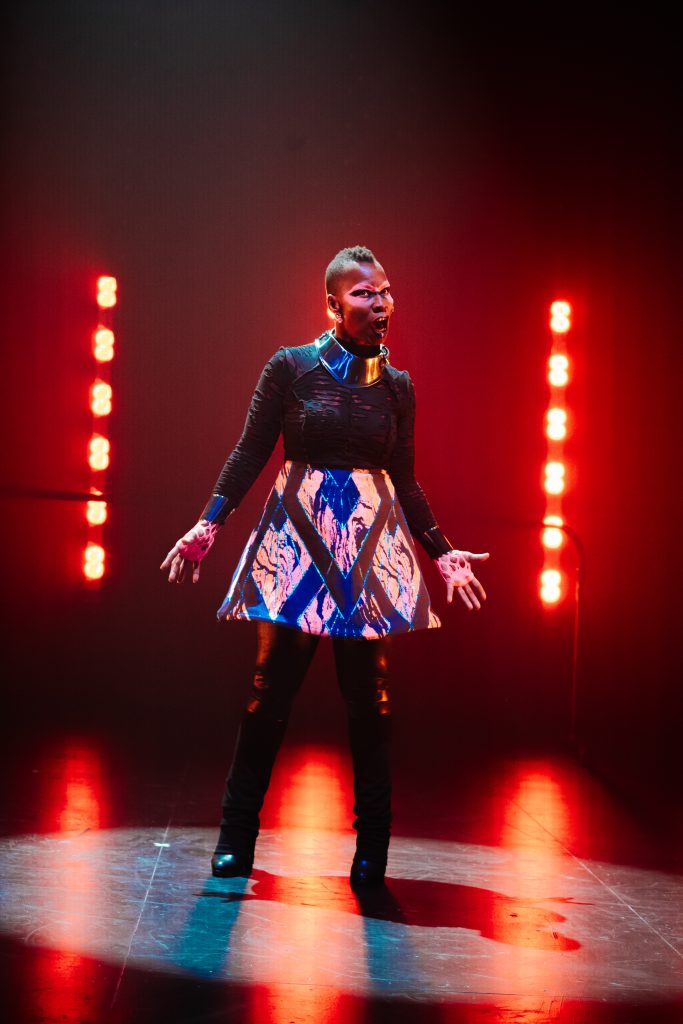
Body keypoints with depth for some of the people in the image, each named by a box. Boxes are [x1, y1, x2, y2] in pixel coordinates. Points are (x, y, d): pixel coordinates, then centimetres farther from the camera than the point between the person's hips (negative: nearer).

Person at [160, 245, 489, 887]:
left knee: (369, 695, 0)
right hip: (297, 538, -2)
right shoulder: (291, 368, 2)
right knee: (272, 687, -4)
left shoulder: (397, 386, 11)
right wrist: (209, 523, -7)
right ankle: (236, 839, 9)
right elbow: (250, 453, 3)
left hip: (371, 545, 2)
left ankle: (372, 850, 9)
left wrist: (442, 552, 12)